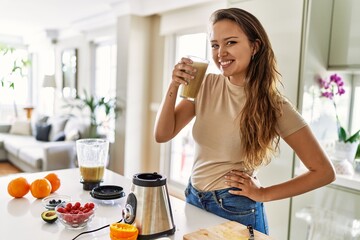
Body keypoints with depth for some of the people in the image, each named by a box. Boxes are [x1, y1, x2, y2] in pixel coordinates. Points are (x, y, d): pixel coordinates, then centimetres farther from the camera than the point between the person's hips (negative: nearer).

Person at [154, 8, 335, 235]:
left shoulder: (274, 105, -15)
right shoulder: (206, 85, -4)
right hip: (194, 199, 5)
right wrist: (174, 86, -17)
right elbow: (163, 135, -6)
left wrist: (263, 194, -11)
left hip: (235, 209, -4)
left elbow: (324, 171, -11)